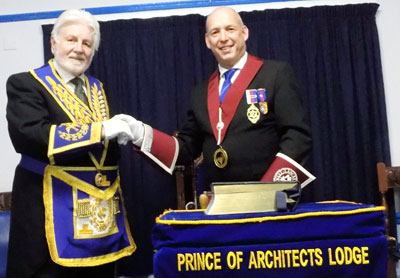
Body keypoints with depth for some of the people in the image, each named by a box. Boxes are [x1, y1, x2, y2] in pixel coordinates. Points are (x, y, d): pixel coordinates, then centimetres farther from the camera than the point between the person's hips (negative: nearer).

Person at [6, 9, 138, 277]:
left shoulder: (97, 88, 15)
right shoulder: (25, 84, -4)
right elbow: (26, 136, -21)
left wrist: (121, 132, -5)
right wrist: (100, 131, -24)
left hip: (101, 207, 6)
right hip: (54, 209, -6)